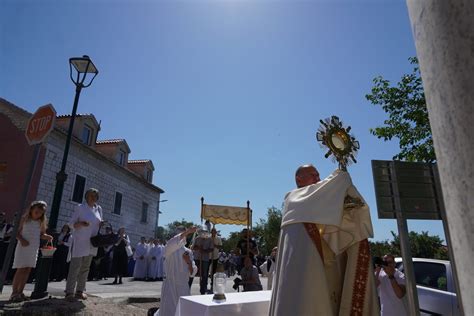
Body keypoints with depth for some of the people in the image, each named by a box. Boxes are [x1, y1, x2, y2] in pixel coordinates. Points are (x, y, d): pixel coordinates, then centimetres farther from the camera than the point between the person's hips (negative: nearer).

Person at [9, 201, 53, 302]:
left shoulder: (41, 222, 8)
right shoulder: (25, 219, -2)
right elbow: (17, 232, -2)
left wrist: (47, 237, -7)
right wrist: (21, 240, -20)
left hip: (34, 248, 4)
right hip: (23, 247, -4)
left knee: (27, 270, 6)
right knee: (21, 270, -6)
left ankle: (20, 292, 14)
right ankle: (14, 293, 2)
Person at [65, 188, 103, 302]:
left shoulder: (99, 209, 10)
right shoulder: (80, 207, -5)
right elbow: (71, 223, -5)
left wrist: (101, 224, -4)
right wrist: (81, 223, -24)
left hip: (91, 243, 5)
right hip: (79, 242, -5)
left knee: (85, 268, 10)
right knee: (75, 267, -6)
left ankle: (80, 291, 17)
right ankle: (69, 292, 1)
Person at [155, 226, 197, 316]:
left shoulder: (189, 252, 8)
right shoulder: (169, 249, -7)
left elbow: (192, 273, 5)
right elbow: (171, 244, -35)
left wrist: (189, 262, -14)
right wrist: (187, 231, -41)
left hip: (184, 287, 5)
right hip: (170, 286, -5)